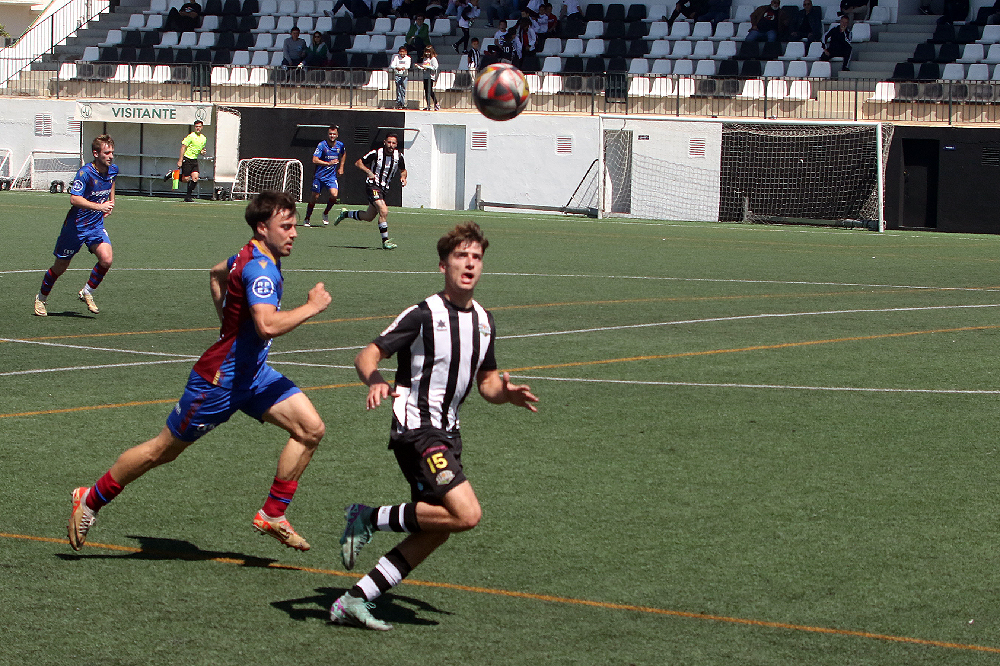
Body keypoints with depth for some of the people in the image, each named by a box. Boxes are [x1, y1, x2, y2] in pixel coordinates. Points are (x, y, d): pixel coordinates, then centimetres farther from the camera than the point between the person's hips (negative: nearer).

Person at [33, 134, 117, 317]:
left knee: (106, 259, -18)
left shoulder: (113, 170, -1)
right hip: (76, 225, -5)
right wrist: (99, 206, -39)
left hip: (97, 225, 5)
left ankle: (87, 293, 5)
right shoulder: (85, 172, -23)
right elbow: (74, 199, -32)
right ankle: (41, 299, 30)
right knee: (60, 266, 7)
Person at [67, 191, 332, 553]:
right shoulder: (259, 267, -25)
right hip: (219, 379, -9)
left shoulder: (252, 256, 6)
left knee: (311, 429, -4)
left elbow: (216, 273, 27)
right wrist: (311, 307, -26)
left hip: (252, 372, 9)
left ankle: (272, 515, 3)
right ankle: (90, 500, 22)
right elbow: (268, 325, -39)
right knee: (163, 450, 4)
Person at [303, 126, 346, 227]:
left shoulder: (340, 145, 1)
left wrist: (341, 167, 21)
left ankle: (326, 213, 7)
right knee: (315, 198, 3)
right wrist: (328, 163, -30)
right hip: (320, 176, -3)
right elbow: (315, 160, -21)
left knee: (334, 195, -19)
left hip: (332, 176, 3)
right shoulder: (322, 145, -13)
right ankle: (306, 219, 22)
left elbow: (343, 154, 26)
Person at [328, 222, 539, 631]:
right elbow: (367, 356, -13)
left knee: (436, 532, 5)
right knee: (466, 513, -21)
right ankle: (371, 519, -6)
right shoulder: (424, 315, -11)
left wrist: (505, 392, -1)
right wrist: (376, 382, -35)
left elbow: (486, 382, 22)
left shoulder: (484, 321, 12)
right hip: (416, 429, -8)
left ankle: (354, 601, 10)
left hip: (447, 433, 8)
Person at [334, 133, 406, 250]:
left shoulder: (398, 156, -1)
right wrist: (368, 171, -23)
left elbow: (403, 170, 16)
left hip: (384, 188, 7)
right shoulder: (376, 153, -15)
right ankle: (385, 241, -18)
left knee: (369, 217, 16)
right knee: (383, 211, -25)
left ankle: (345, 213, 40)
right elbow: (358, 163, -6)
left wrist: (403, 177, -7)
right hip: (372, 184, -7)